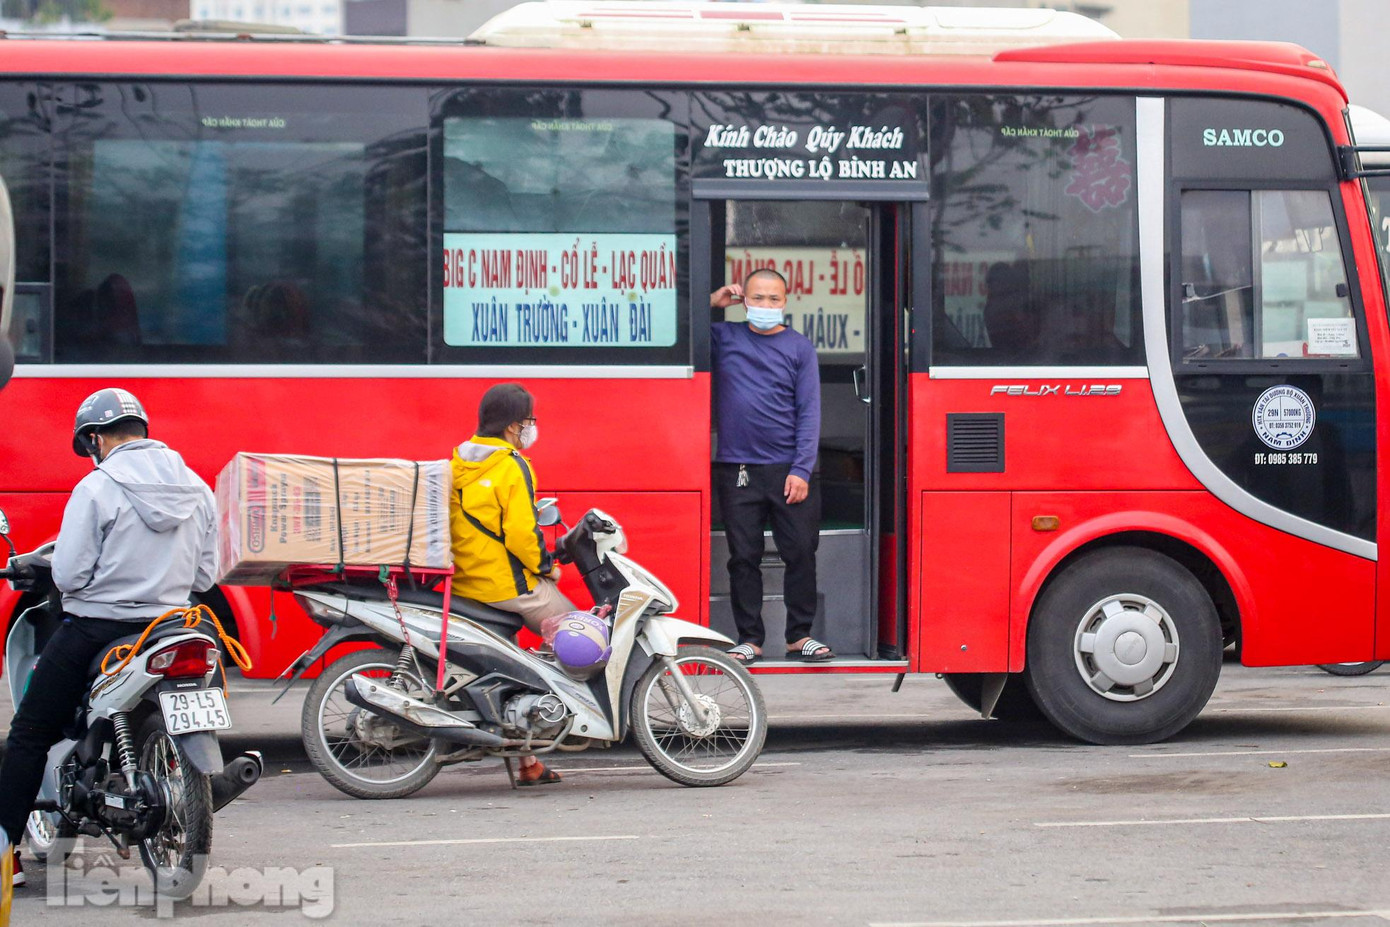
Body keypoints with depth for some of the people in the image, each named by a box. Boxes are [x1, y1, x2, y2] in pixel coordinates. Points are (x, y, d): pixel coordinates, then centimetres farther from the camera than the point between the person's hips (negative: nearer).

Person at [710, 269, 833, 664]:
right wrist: (712, 303, 1)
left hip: (788, 470, 0)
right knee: (743, 557, 3)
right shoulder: (723, 337, 8)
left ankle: (799, 635, 10)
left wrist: (801, 471, -7)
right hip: (736, 469, 1)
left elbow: (809, 413, 2)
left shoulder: (799, 347, 5)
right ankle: (749, 639, 10)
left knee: (801, 553, -1)